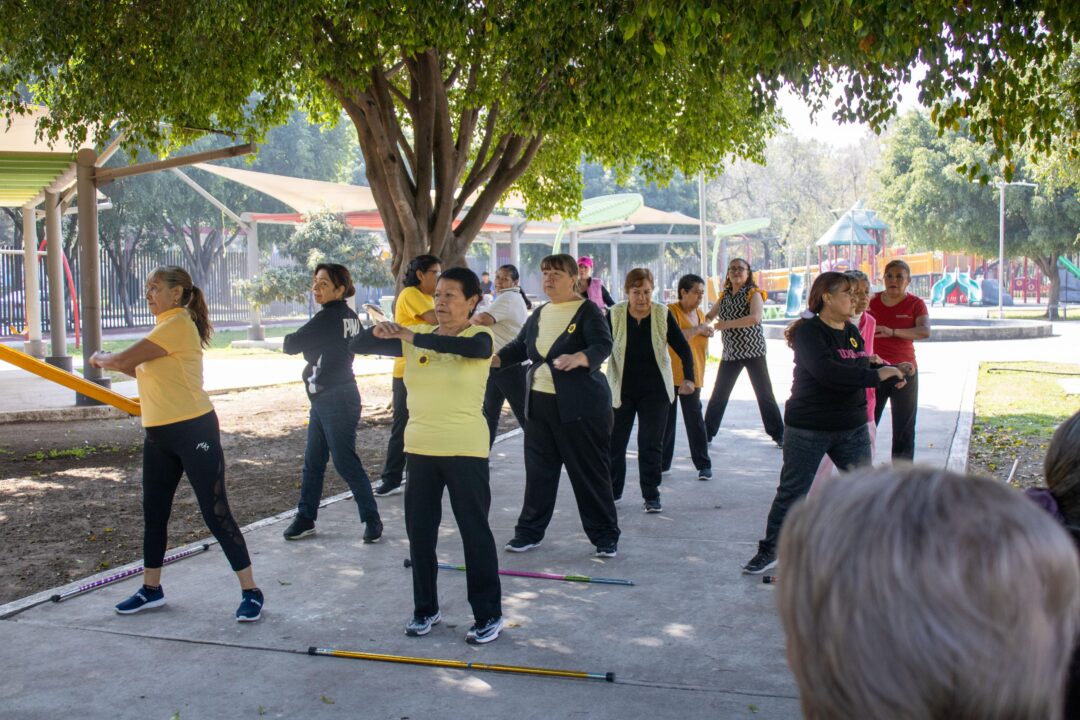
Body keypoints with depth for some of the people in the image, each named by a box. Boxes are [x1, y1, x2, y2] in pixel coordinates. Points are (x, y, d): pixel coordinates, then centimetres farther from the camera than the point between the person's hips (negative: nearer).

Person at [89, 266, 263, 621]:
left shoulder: (179, 325, -16)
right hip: (159, 434, 10)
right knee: (154, 511, 16)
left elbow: (124, 359, -17)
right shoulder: (164, 327, 15)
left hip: (193, 430, -10)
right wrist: (111, 361, 2)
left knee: (215, 512, -5)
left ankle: (251, 592, 3)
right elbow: (139, 368, 16)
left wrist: (101, 359, 3)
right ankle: (151, 589, 31)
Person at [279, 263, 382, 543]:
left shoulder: (328, 318, -18)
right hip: (323, 401, 10)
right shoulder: (349, 316, 7)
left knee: (345, 462, -2)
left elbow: (290, 345, -18)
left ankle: (372, 519, 8)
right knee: (313, 461, 14)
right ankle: (305, 518, 23)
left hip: (336, 402, -10)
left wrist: (290, 339, 7)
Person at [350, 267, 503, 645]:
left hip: (465, 450, -5)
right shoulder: (417, 337, 5)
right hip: (420, 449, 5)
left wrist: (414, 337, -36)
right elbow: (357, 346, 4)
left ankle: (489, 614, 13)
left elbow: (472, 348, -34)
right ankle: (425, 609, 28)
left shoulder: (480, 337, -7)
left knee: (475, 531, 1)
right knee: (419, 531, 12)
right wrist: (377, 331, -18)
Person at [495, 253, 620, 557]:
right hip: (539, 403, 6)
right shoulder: (539, 314, 13)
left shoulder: (587, 311, -7)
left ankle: (605, 536, 10)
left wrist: (577, 359, -40)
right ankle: (529, 531, 21)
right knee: (538, 470, 10)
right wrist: (494, 358, 2)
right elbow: (519, 346, 20)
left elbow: (603, 346, -20)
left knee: (590, 471, -1)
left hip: (580, 406, -6)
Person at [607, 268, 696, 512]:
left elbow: (683, 348, -2)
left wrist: (688, 378, -15)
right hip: (621, 390, 0)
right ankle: (612, 490, 24)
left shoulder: (662, 314, -6)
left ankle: (651, 496, 12)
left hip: (655, 391, 0)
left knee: (651, 444, 2)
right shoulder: (615, 315, -8)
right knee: (614, 442, 7)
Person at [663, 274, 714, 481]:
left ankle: (704, 465, 5)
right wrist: (698, 329, -20)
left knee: (695, 420, 0)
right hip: (668, 376, -3)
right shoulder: (670, 311, -10)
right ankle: (663, 463, 18)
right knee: (665, 419, 7)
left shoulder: (700, 313, 10)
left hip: (691, 376, 3)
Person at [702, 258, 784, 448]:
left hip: (753, 352, -5)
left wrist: (726, 324, -24)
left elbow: (755, 318, -24)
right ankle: (706, 434, 18)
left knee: (765, 395, -2)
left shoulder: (753, 293, -7)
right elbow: (709, 316, 17)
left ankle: (778, 435, 8)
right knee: (718, 395, 8)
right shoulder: (724, 295, 10)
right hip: (730, 353, 5)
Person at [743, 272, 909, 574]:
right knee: (792, 491, 3)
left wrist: (893, 372, 4)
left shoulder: (852, 331, 9)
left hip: (852, 427, 6)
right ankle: (770, 550, 16)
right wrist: (877, 375, -25)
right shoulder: (809, 332, -15)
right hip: (808, 429, -6)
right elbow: (827, 372, -29)